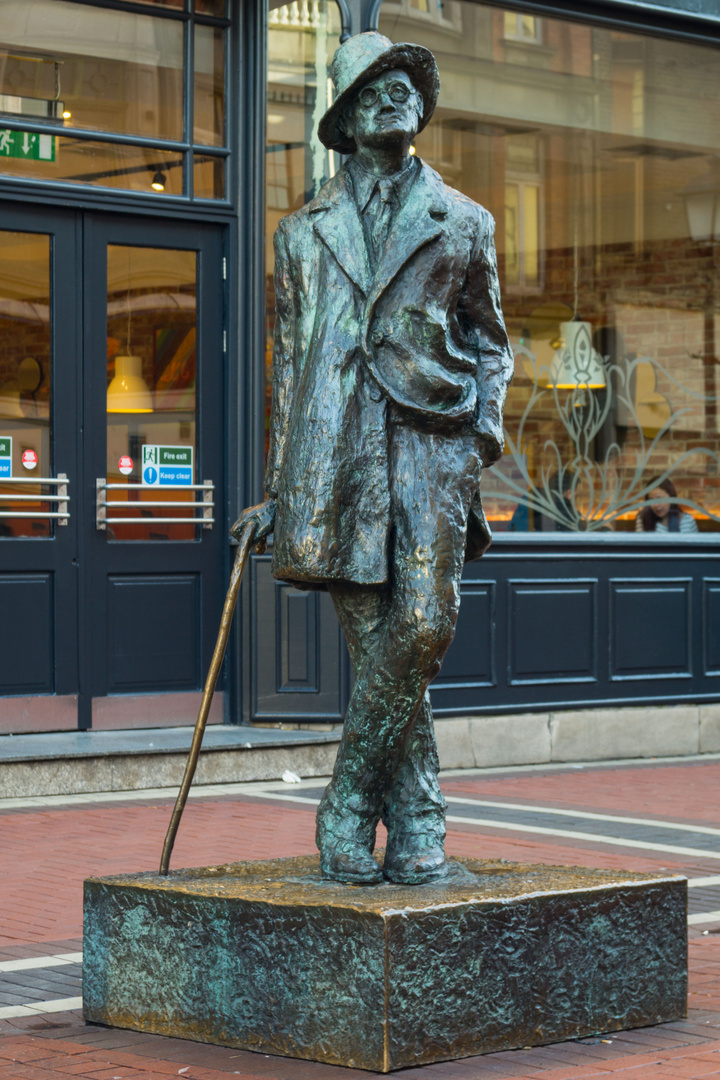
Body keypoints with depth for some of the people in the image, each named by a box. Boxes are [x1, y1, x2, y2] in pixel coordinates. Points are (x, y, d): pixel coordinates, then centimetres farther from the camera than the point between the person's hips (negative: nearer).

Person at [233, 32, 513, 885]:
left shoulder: (462, 224, 16)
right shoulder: (303, 232, 18)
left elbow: (488, 341, 22)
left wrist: (486, 426, 4)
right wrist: (277, 488, 15)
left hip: (431, 437, -1)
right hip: (335, 447, 1)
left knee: (424, 626, -17)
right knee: (375, 641, -3)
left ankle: (349, 805, -3)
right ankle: (417, 824, 5)